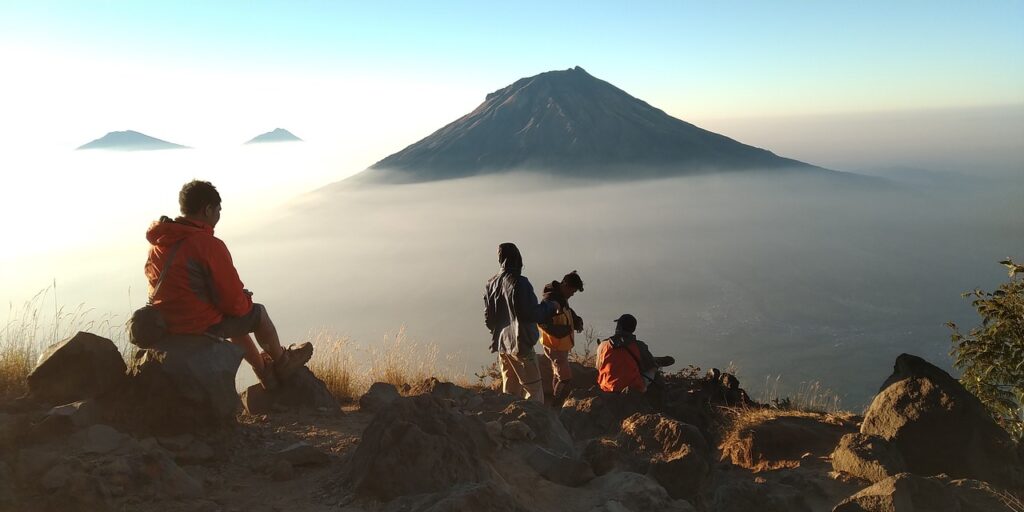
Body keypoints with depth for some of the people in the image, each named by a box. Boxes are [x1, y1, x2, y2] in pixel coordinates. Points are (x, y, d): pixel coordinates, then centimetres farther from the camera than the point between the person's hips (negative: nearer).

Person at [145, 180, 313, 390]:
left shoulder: (157, 243, 2)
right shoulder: (209, 245, -23)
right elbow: (234, 302, -20)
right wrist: (245, 300, 4)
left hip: (166, 325, 8)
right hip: (202, 326, -8)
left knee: (238, 318, 30)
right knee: (258, 313, 15)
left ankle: (264, 371, 42)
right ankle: (282, 363, 39)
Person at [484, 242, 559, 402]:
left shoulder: (491, 284, 6)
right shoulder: (519, 282, -17)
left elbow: (488, 319, 11)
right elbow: (531, 313, -18)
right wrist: (551, 306, -3)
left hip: (501, 345, 7)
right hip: (520, 344, -7)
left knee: (510, 390, 15)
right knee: (534, 390, -1)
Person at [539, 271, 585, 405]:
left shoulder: (562, 298, 7)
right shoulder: (550, 299, -23)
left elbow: (569, 312, 24)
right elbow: (543, 323, -27)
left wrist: (577, 321, 4)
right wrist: (565, 330, -23)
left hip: (562, 345, 10)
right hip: (555, 346, -10)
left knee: (558, 376, 20)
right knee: (566, 379, -9)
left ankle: (555, 404, 33)